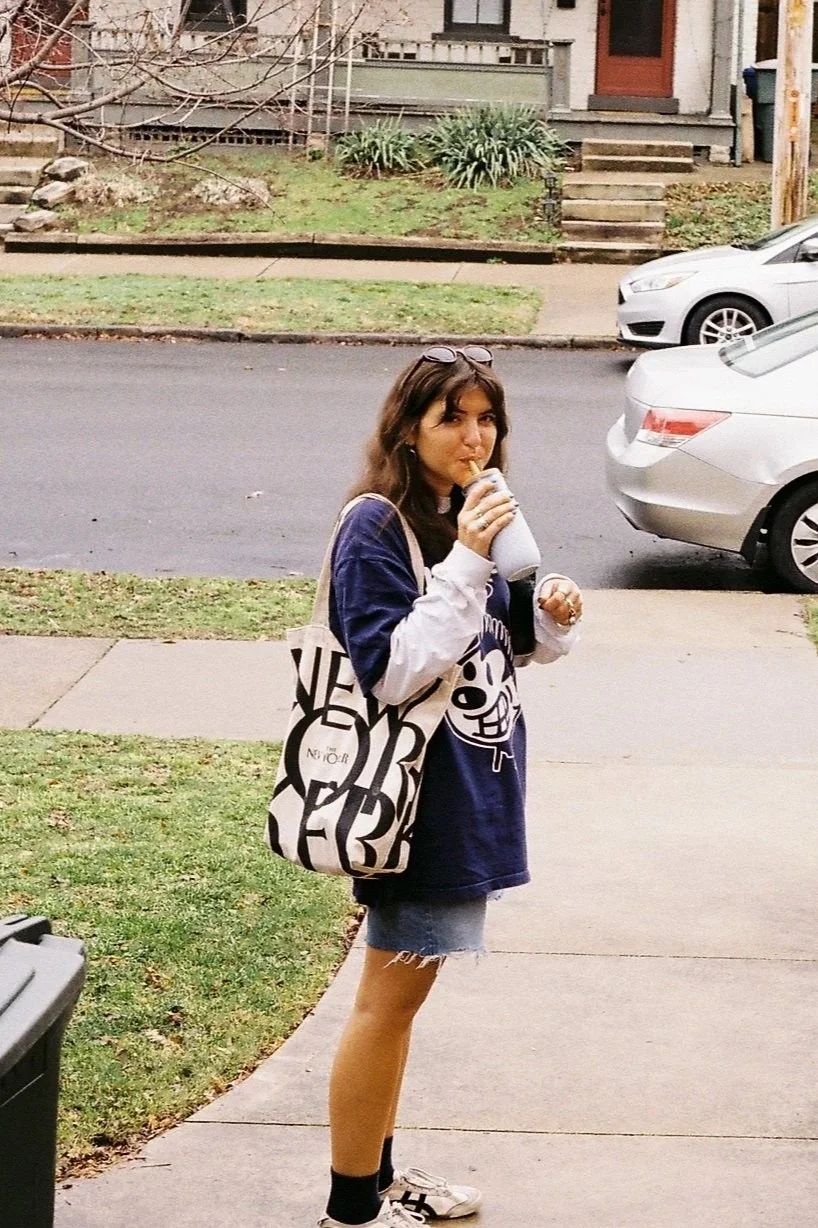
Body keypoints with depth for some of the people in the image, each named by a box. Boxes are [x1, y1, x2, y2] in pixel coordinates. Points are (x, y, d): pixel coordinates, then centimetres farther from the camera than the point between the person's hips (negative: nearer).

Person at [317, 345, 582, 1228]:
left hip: (469, 786, 8)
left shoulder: (472, 513, 7)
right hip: (415, 791, -8)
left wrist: (551, 619, -4)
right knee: (393, 992, 0)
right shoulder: (377, 527, -18)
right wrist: (466, 563, -28)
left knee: (402, 984, 18)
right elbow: (393, 671, -24)